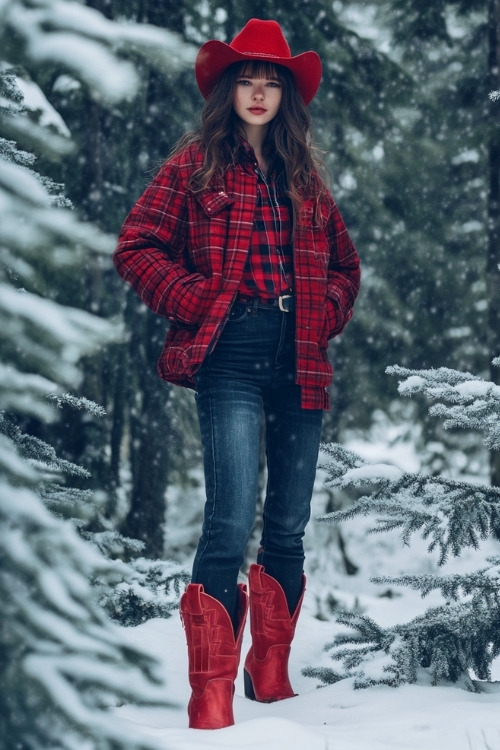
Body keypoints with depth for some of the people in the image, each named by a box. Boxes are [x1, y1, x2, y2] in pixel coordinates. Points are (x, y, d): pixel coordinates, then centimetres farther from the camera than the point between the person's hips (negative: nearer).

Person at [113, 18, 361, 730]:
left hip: (300, 365, 5)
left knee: (289, 528, 9)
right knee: (231, 522, -15)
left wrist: (327, 312, 7)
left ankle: (270, 674, 23)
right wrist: (195, 301, -9)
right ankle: (211, 695, -10)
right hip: (231, 359, -5)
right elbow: (137, 247, 1)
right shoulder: (196, 164, 6)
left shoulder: (305, 176, 18)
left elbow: (345, 263, 26)